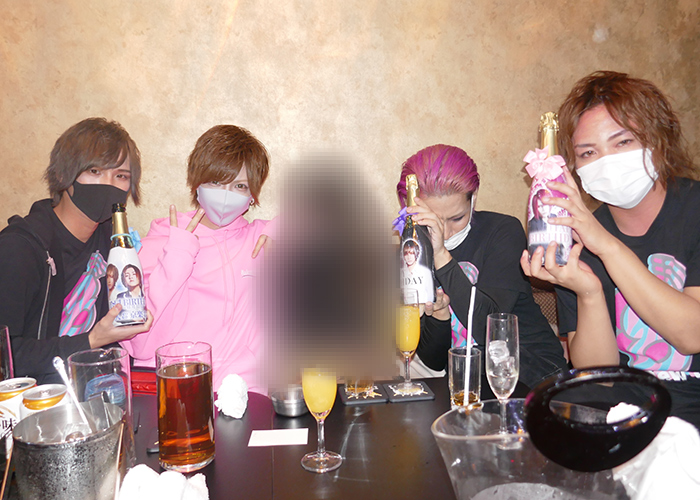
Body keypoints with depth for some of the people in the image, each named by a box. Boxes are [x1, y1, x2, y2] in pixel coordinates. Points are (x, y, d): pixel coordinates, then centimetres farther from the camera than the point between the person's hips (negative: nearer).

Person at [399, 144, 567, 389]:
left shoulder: (504, 231, -8)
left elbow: (489, 328, -22)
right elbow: (433, 362, 1)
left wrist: (442, 257, -28)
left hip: (531, 374, -2)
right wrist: (437, 316, -19)